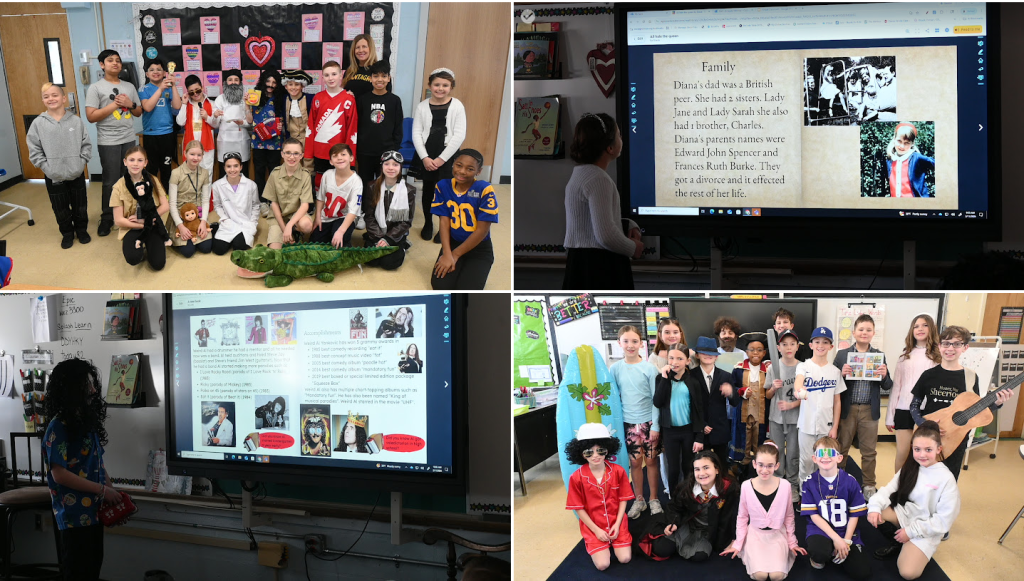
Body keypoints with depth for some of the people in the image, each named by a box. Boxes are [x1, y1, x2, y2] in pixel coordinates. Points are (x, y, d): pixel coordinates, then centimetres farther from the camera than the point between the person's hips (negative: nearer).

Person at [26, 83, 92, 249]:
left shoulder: (76, 121, -5)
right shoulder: (38, 123, -6)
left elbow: (86, 144, 0)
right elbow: (34, 151, -4)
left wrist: (81, 162, -9)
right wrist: (46, 167, -11)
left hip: (77, 174, 0)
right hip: (53, 177, 0)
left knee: (80, 206, 13)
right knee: (60, 209, 11)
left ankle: (82, 229, 34)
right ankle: (67, 233, 30)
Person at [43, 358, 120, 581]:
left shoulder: (88, 421, 8)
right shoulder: (58, 428, -16)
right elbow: (59, 474, -20)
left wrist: (113, 493, 3)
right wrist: (103, 490, -17)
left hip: (94, 511, 8)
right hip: (74, 516, -8)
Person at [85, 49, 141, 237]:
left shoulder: (129, 86, 11)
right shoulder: (96, 88, -5)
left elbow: (139, 112, 16)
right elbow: (91, 116, -13)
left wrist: (131, 104, -6)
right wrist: (114, 104, -14)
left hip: (129, 139, 5)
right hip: (108, 141, -5)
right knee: (111, 182, -1)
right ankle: (107, 219, 9)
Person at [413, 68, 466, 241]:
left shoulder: (457, 106, -5)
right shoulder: (422, 106, 1)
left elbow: (459, 135, -9)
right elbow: (416, 133, 0)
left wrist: (441, 158, -12)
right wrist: (424, 157, -12)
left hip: (448, 157, -2)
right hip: (426, 157, 2)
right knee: (427, 191, 13)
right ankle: (428, 224, 31)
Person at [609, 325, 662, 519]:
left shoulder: (649, 369, -6)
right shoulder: (615, 369, -1)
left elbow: (656, 399, -4)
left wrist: (655, 425, -7)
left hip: (648, 422, -1)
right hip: (628, 423, 1)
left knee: (651, 460, 6)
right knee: (635, 462, 8)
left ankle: (654, 499, 21)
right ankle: (639, 500, 22)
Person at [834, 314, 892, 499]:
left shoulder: (879, 356, 3)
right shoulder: (842, 354, 0)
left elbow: (887, 386, 5)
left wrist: (884, 375, -16)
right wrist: (841, 374, -20)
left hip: (870, 410, 1)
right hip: (847, 409, -1)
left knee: (869, 451, 9)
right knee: (841, 448, 9)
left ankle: (869, 485, 22)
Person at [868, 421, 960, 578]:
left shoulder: (946, 479, -17)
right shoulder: (910, 468, 0)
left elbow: (943, 520, -16)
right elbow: (889, 489, -5)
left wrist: (911, 531, -17)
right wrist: (875, 506, -26)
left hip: (925, 530, -5)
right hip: (904, 514, 6)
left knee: (908, 572, -25)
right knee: (873, 513, -21)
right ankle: (897, 543, 3)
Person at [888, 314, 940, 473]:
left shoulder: (938, 357, 3)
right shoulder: (905, 357, 13)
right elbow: (896, 386, 13)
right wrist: (889, 416, 9)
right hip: (903, 410, 3)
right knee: (902, 454, 2)